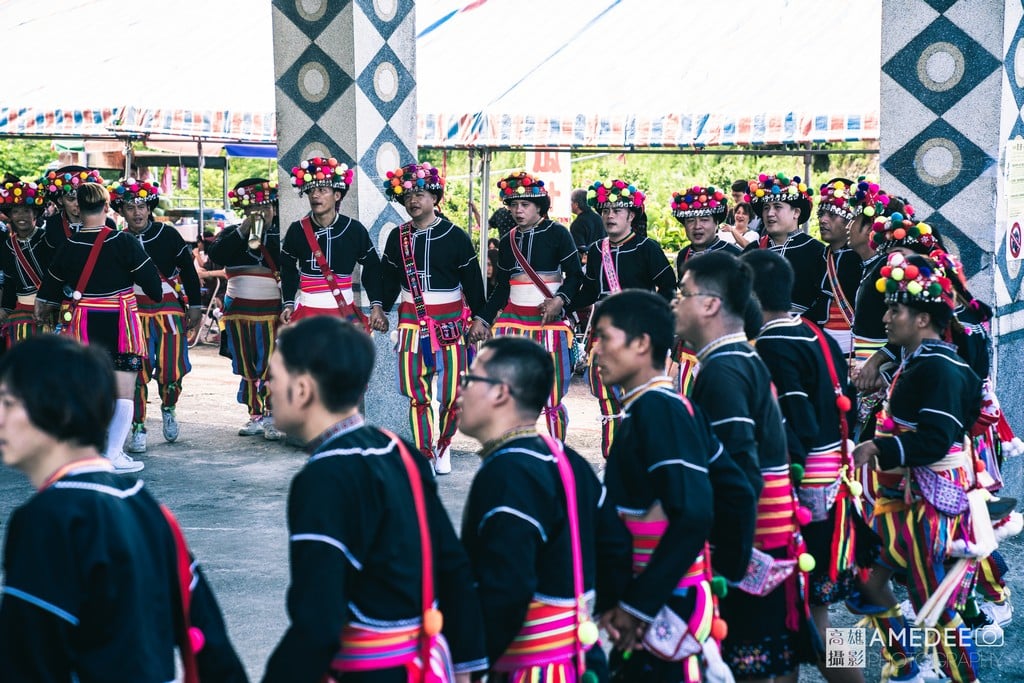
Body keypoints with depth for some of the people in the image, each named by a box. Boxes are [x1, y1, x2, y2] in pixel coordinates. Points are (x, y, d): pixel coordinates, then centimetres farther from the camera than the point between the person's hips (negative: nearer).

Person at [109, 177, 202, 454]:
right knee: (137, 371, -6)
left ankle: (168, 410, 24)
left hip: (169, 310, -1)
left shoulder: (167, 234, 0)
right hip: (133, 312, 1)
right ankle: (137, 428, 5)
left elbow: (189, 270, 6)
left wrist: (195, 306, 4)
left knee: (172, 370, -6)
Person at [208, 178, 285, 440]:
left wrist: (267, 231, -14)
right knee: (246, 368, 6)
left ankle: (272, 417, -5)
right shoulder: (232, 234, 11)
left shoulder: (281, 233, 4)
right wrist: (244, 229, -13)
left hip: (271, 310, -3)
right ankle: (255, 416, 15)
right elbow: (215, 254, -9)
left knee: (270, 367, -10)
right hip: (238, 310, 3)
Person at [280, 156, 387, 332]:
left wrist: (376, 305, 0)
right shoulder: (297, 230, -3)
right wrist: (288, 304, 3)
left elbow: (372, 267, 7)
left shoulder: (354, 230, -4)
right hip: (308, 311, 0)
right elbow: (288, 268, 12)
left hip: (346, 312, 0)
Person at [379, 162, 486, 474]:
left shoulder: (455, 236, -3)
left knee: (451, 392, -2)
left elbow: (473, 281, 0)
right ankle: (425, 456, 7)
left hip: (450, 323, -2)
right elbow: (388, 279, 14)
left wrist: (479, 319, 0)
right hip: (411, 322, 2)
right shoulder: (398, 237, 6)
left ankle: (443, 446, 20)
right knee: (418, 393, 0)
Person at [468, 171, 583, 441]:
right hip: (512, 319, 4)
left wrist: (560, 300, -20)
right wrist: (482, 319, 12)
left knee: (552, 400, -5)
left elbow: (575, 275, -3)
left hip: (549, 320, -4)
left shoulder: (557, 233, -1)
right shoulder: (507, 241, 14)